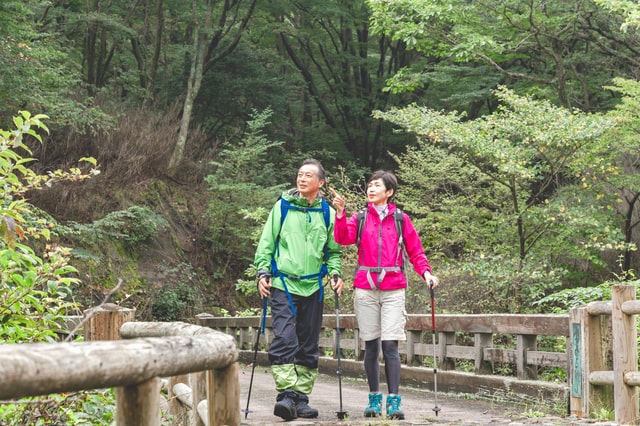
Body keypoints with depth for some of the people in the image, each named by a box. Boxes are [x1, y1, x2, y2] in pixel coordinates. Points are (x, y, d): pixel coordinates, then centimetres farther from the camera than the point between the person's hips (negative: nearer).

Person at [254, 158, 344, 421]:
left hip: (312, 287, 3)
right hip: (283, 284, -3)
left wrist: (335, 273, 1)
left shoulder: (327, 213, 9)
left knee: (308, 347, 6)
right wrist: (263, 272, -4)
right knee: (284, 340, -16)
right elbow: (266, 242, 5)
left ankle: (301, 398, 13)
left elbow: (333, 250, 16)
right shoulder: (282, 206, 3)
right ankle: (287, 394, -18)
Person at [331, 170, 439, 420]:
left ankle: (394, 400, -6)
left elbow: (415, 251, 7)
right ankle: (374, 399, 13)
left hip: (393, 290, -2)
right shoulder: (360, 218, 9)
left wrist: (426, 272, -10)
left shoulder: (400, 219, 7)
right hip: (365, 289, 2)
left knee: (390, 345, -9)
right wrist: (340, 213, -23)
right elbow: (344, 238, -9)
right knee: (371, 345, 5)